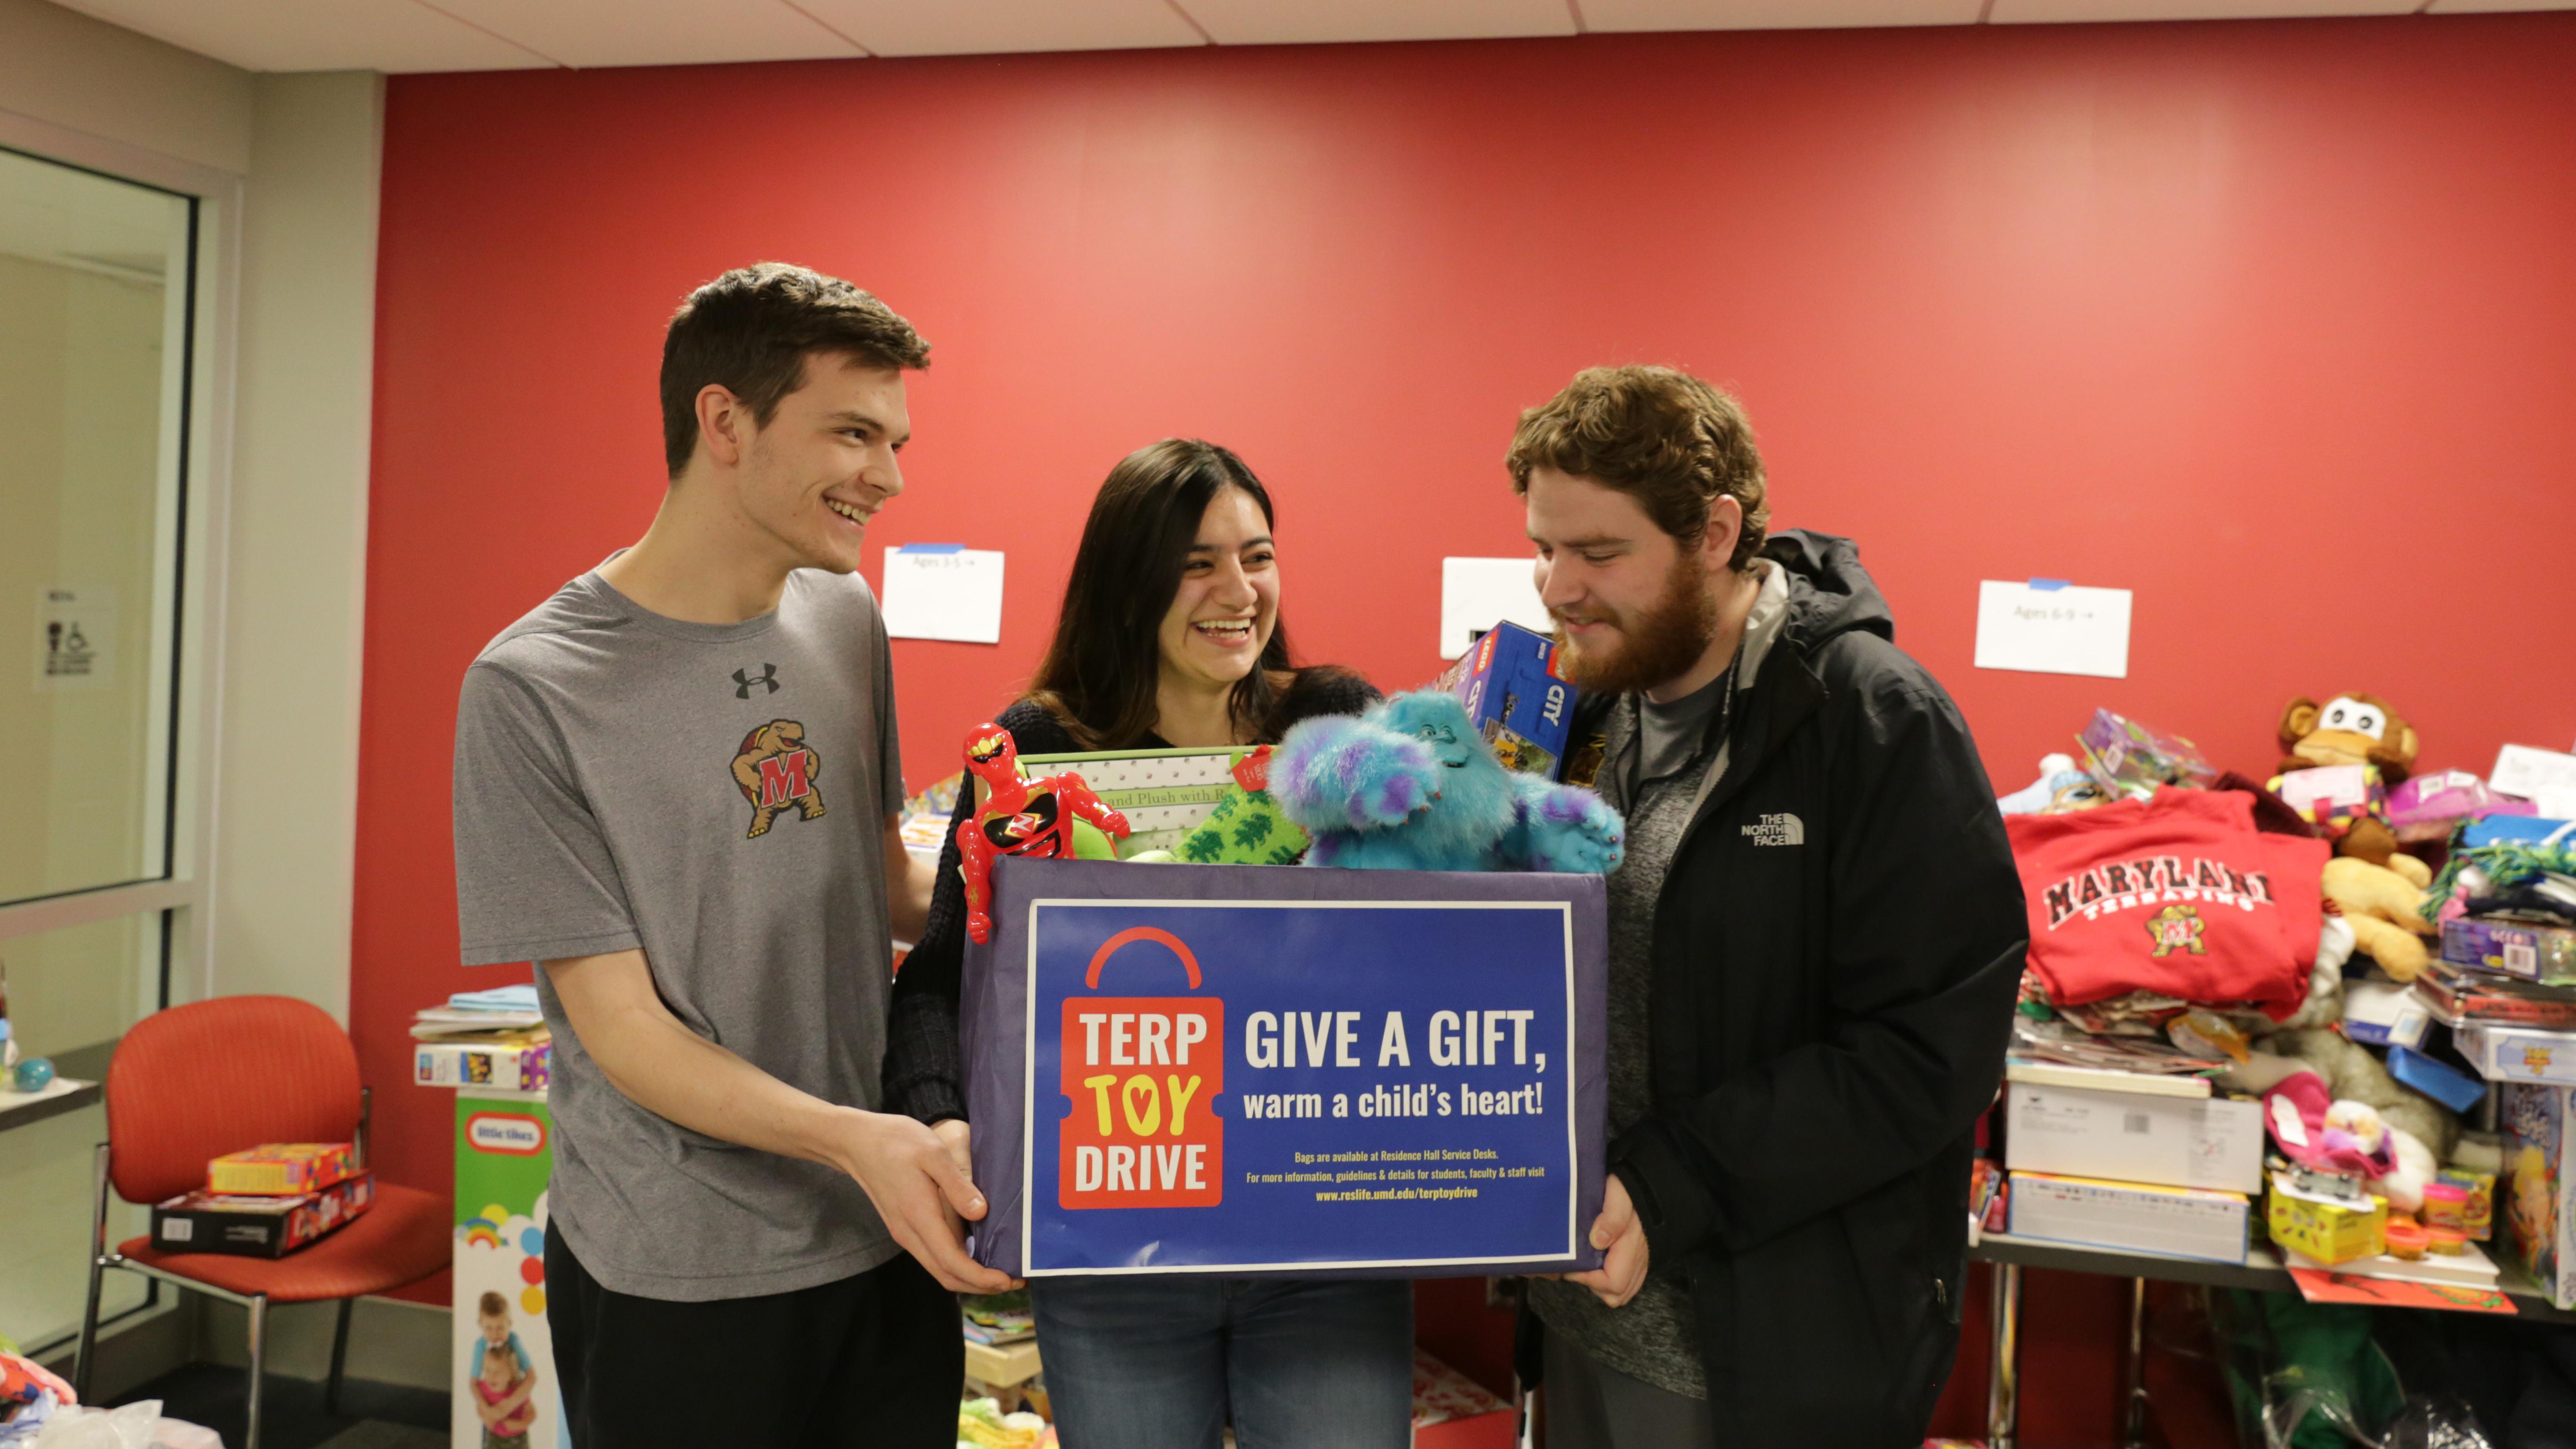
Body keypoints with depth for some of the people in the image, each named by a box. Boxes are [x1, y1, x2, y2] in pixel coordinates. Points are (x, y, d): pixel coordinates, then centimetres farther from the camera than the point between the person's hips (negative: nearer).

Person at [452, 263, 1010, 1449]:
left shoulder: (843, 623, 3)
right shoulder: (530, 692, -15)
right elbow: (622, 1028, -15)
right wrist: (851, 1137, -28)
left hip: (889, 1246, 5)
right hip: (677, 1282, -5)